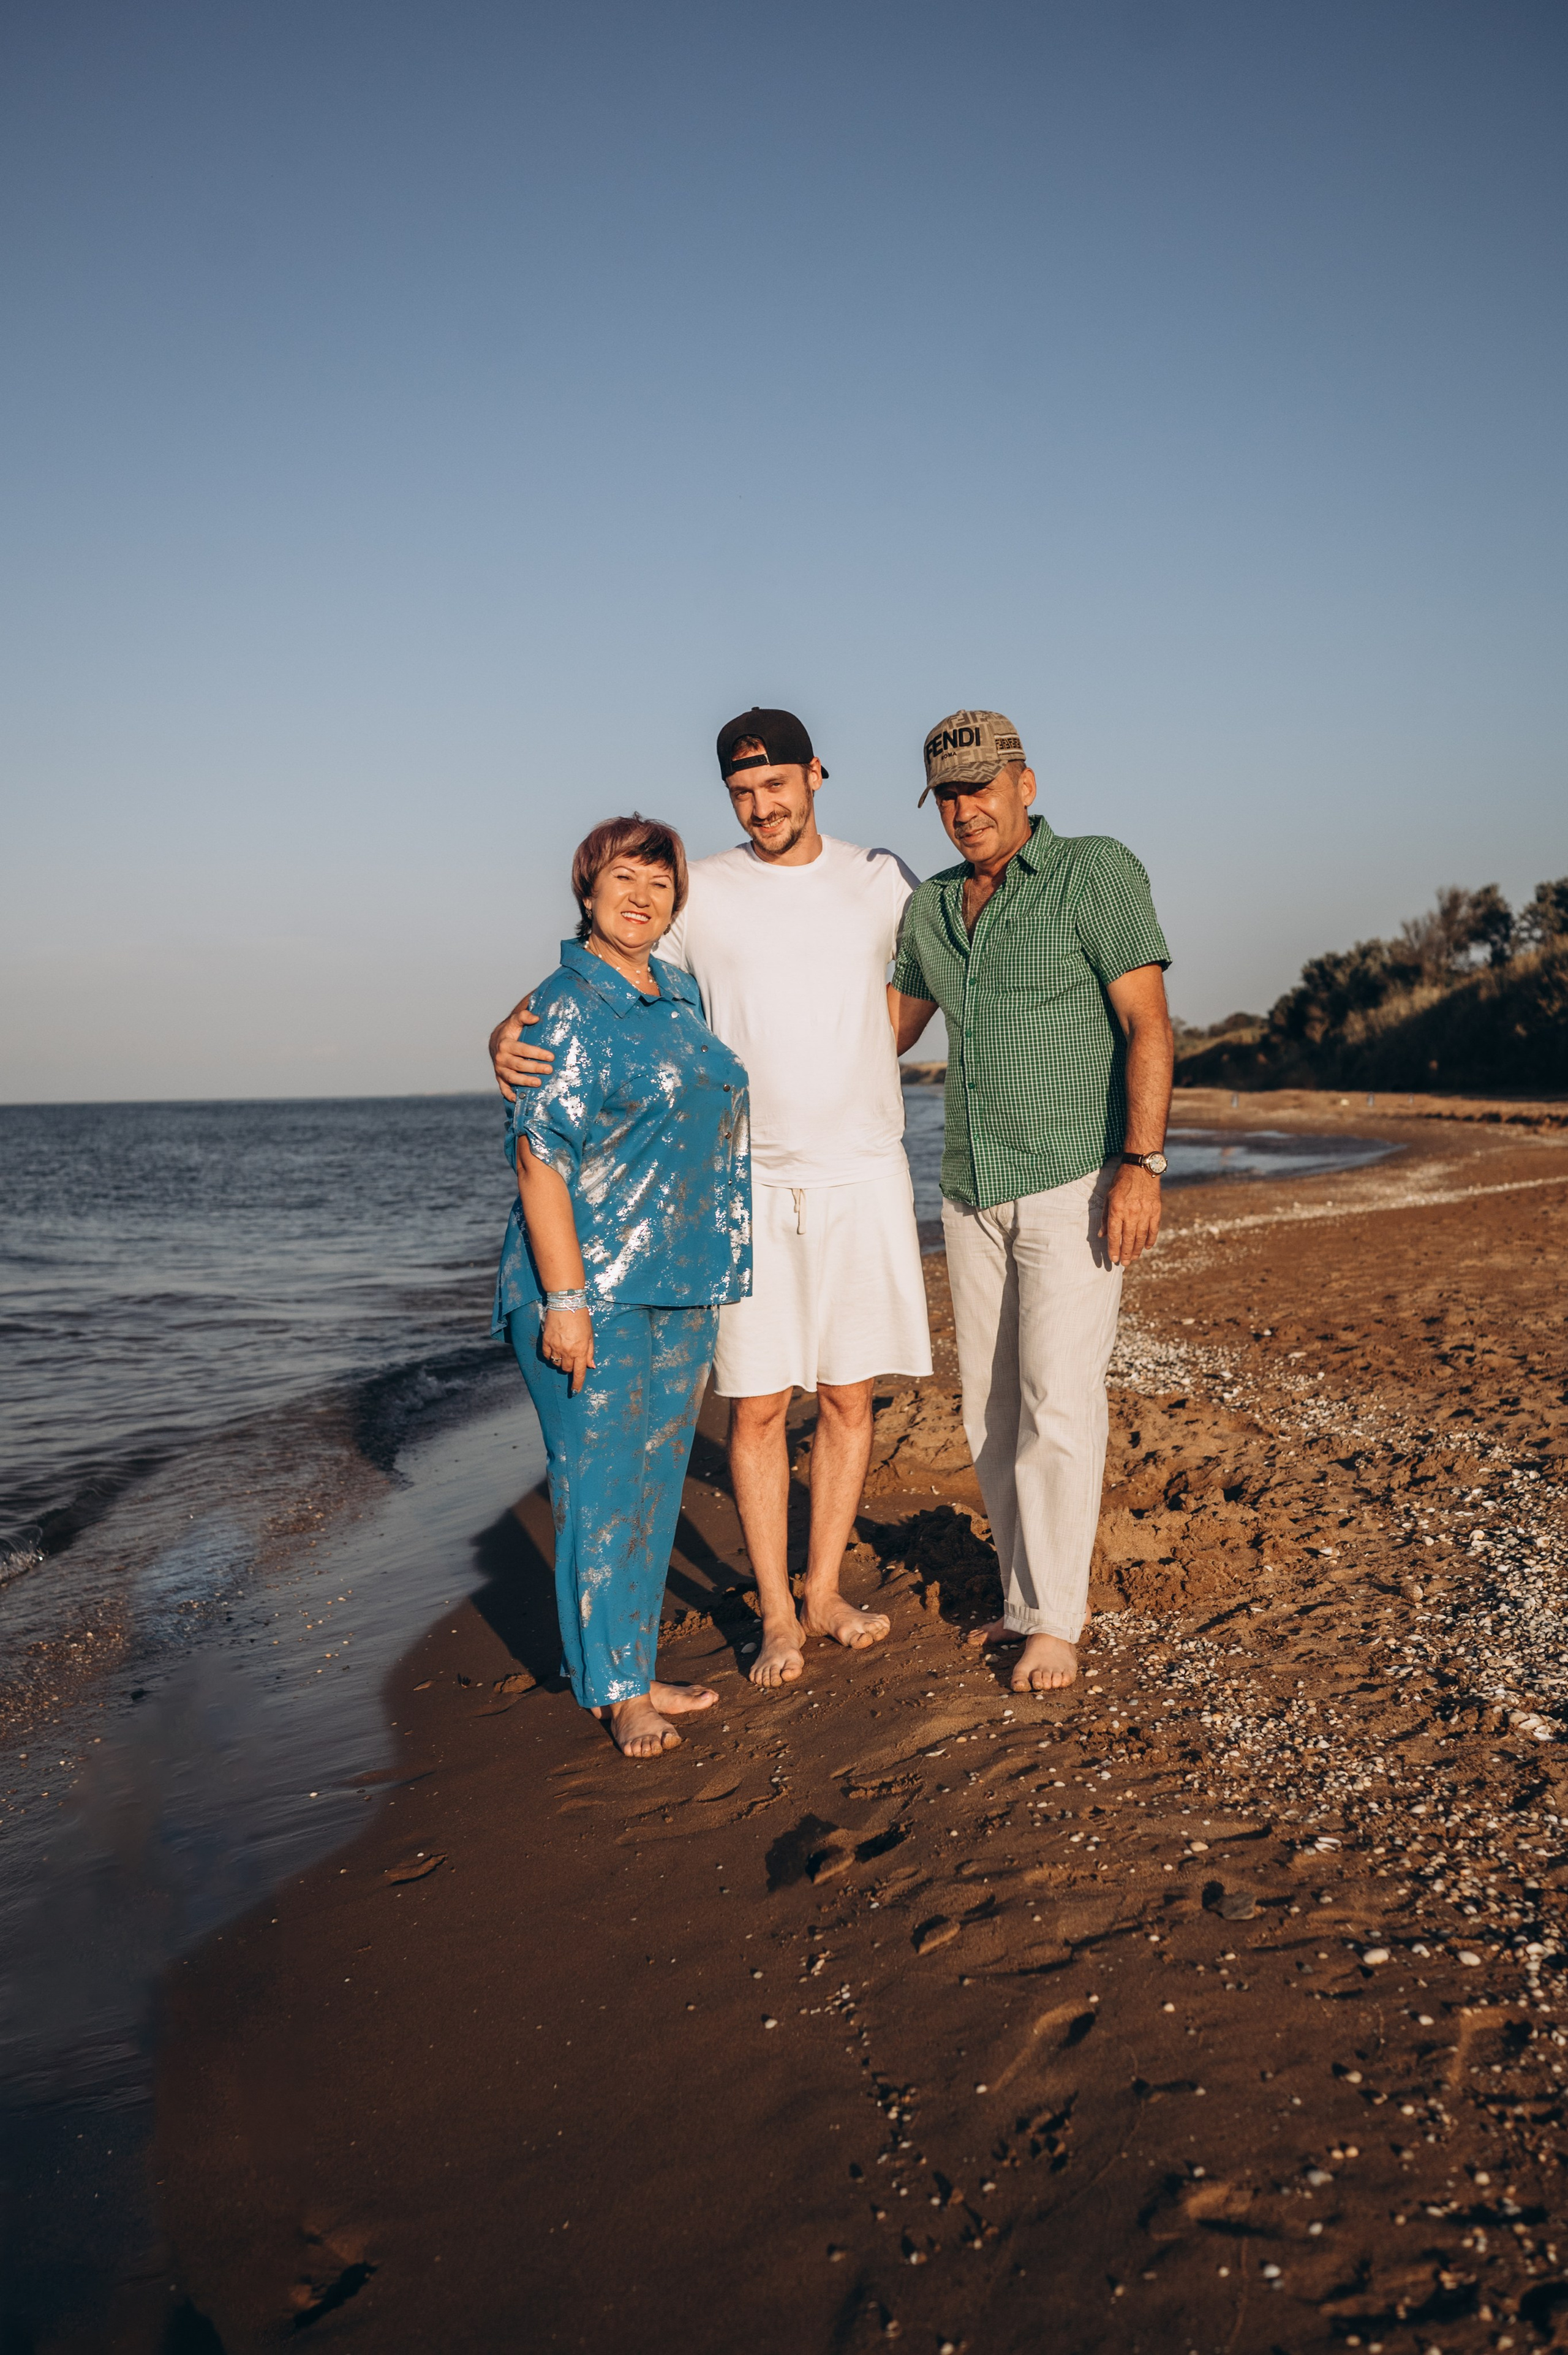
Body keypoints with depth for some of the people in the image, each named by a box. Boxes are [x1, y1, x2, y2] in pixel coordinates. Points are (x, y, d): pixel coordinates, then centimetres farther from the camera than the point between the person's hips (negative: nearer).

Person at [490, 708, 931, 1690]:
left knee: (849, 1395, 7)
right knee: (758, 1403, 0)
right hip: (751, 1179, -1)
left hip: (864, 1174, 2)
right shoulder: (700, 892, 0)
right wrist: (511, 1031, -21)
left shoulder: (882, 880, 6)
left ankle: (824, 1592, 22)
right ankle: (778, 1617, 13)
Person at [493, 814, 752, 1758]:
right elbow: (542, 1157, -16)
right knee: (603, 1486, 0)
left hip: (682, 1286, 8)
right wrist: (565, 1300, -21)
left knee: (656, 1479, 13)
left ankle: (636, 1670, 26)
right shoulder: (566, 1005, -11)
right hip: (596, 1287, -8)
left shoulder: (680, 991, 13)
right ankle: (618, 1690, 13)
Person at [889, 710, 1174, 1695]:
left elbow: (1148, 1022, -15)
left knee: (1058, 1403, -8)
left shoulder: (1097, 872, -9)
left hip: (1075, 1185, -6)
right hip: (974, 1192, 7)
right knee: (991, 1408, 10)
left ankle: (1058, 1620, 5)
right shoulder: (933, 906, 10)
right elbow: (894, 1023, 24)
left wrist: (1142, 1163, -23)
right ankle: (1028, 1597, 23)